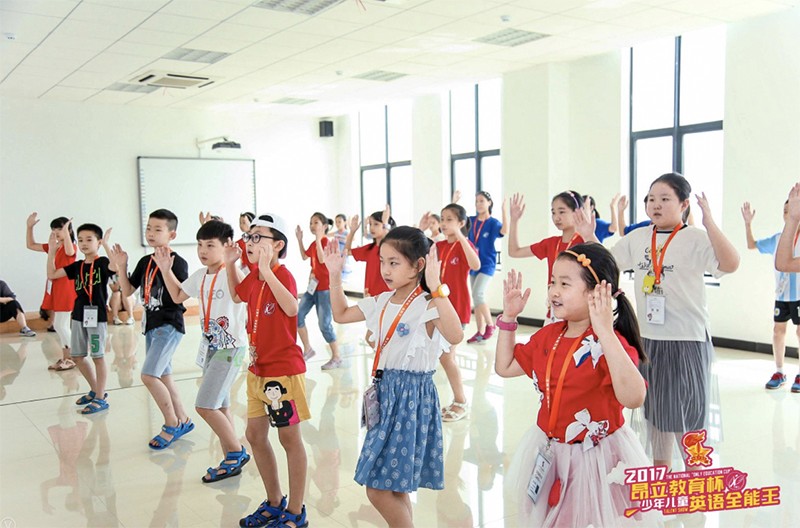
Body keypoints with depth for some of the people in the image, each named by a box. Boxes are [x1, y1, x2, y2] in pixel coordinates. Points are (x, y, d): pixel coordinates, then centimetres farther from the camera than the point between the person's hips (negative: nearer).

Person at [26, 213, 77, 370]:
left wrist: (66, 231, -42)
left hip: (65, 291, -9)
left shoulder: (71, 247, -12)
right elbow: (31, 245, 18)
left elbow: (69, 252, -37)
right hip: (54, 290, 9)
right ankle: (65, 357, 19)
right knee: (59, 325, 12)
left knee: (61, 325, -8)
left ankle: (71, 358, 0)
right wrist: (29, 227, 8)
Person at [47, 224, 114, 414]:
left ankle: (100, 398, 7)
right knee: (77, 356, 13)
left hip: (97, 315, -7)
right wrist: (51, 250, 5)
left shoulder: (103, 262, -8)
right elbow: (52, 274, 10)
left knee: (98, 356, -1)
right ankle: (95, 390, 29)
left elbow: (116, 267, -29)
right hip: (79, 315, 7)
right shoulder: (77, 266, 10)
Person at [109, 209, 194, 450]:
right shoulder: (145, 262, 9)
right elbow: (127, 291, 12)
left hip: (169, 326, -8)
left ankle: (172, 425, 1)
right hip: (151, 325, 8)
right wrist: (121, 266, 0)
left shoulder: (177, 262, -14)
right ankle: (182, 421, 29)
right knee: (163, 376, 14)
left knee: (148, 375, -15)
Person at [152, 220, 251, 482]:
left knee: (205, 406, -13)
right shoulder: (200, 276, 8)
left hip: (231, 347, -9)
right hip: (210, 346, 9)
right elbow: (178, 296, 24)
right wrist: (166, 269, 14)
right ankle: (231, 461, 24)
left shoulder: (231, 273, -17)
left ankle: (237, 452, 5)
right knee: (219, 407, 13)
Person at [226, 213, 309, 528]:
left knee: (289, 437, 3)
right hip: (257, 369, 9)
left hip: (284, 370, -9)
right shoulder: (252, 279, 6)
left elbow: (291, 308, -38)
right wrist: (230, 265, 15)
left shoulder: (282, 275, -17)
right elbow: (237, 296, 29)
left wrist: (267, 270, -42)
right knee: (255, 435, 15)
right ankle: (274, 503, 32)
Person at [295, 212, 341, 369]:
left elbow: (322, 259, -30)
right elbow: (304, 256, 26)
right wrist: (299, 239, 16)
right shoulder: (314, 243, 10)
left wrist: (318, 238, -29)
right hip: (313, 286, 9)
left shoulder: (326, 241, -14)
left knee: (324, 324, -7)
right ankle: (307, 349, 20)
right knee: (298, 316, 7)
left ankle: (337, 358, 5)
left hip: (325, 288, -9)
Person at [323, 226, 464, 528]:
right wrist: (334, 276, 10)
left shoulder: (427, 305, -18)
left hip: (414, 395, -8)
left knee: (379, 489, -5)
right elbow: (341, 315, 20)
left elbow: (455, 336, -38)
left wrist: (436, 288, -43)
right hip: (386, 391, 8)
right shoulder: (382, 302, 7)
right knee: (395, 488, 18)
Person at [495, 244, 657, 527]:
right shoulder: (548, 336, -1)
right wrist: (509, 316, 1)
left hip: (597, 458, -6)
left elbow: (633, 398, -40)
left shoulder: (610, 343, -23)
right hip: (549, 453, 7)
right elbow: (504, 367, 9)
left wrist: (605, 332, -44)